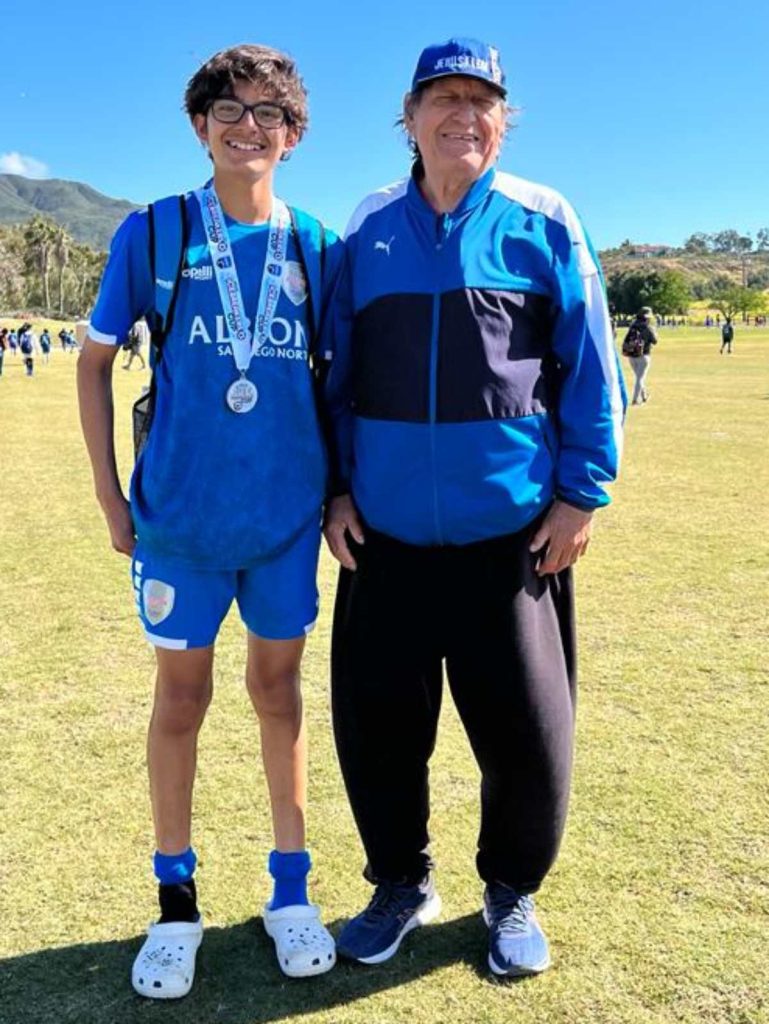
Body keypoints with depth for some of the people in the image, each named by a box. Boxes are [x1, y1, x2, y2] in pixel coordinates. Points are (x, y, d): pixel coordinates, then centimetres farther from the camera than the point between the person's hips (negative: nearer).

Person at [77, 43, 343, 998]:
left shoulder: (316, 248, 3)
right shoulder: (152, 233, -1)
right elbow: (94, 361, 4)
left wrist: (340, 487, 6)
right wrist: (109, 494, -1)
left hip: (288, 515, 1)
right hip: (180, 516, -1)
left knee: (278, 689, 12)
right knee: (181, 693, 9)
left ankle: (289, 889, 28)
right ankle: (176, 901, 26)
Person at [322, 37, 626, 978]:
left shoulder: (544, 222, 2)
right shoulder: (368, 229, 8)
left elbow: (590, 367, 1)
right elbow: (338, 372, 11)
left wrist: (582, 491, -4)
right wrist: (337, 487, 5)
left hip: (512, 529, -2)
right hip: (385, 529, 3)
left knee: (525, 726, 5)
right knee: (373, 716, 8)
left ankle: (512, 891, 32)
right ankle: (401, 882, 33)